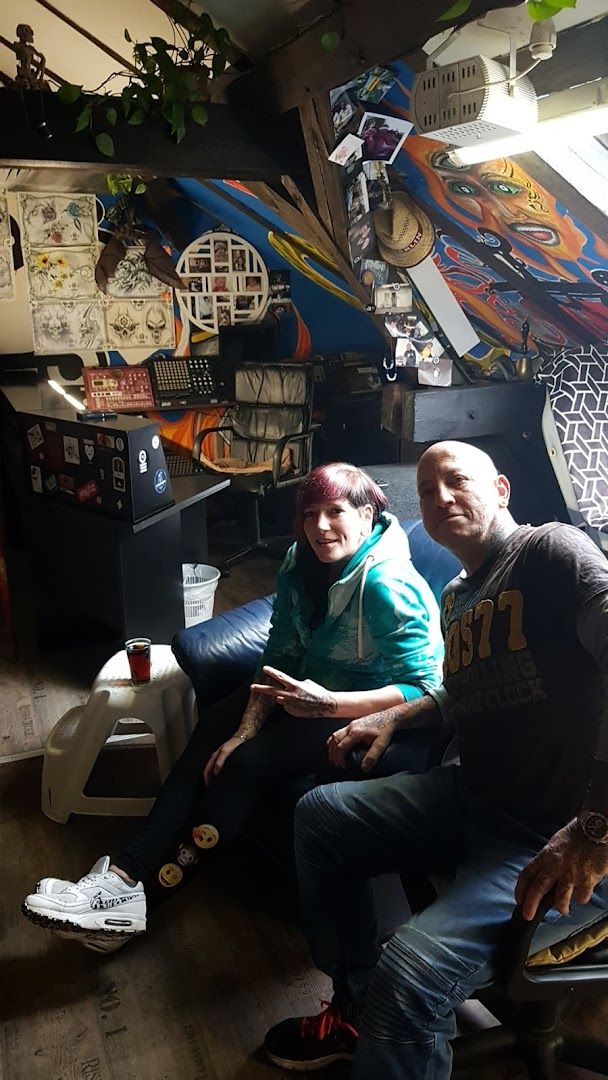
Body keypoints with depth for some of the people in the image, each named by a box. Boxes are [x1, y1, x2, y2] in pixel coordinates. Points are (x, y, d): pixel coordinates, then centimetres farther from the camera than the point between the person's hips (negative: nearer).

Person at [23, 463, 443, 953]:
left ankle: (139, 888, -10)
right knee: (214, 731, -9)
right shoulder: (301, 565, -3)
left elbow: (423, 691, -28)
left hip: (371, 715, -8)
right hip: (316, 691, 8)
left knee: (253, 760, -22)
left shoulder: (388, 586, -26)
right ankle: (126, 875, -11)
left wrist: (329, 704, -39)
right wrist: (246, 729, -14)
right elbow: (280, 657, -2)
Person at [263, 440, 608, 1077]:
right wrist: (395, 717, 11)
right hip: (474, 799, 9)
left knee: (409, 976, -28)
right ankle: (355, 1012, 23)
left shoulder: (550, 551, -14)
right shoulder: (455, 598, 14)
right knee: (318, 814, 12)